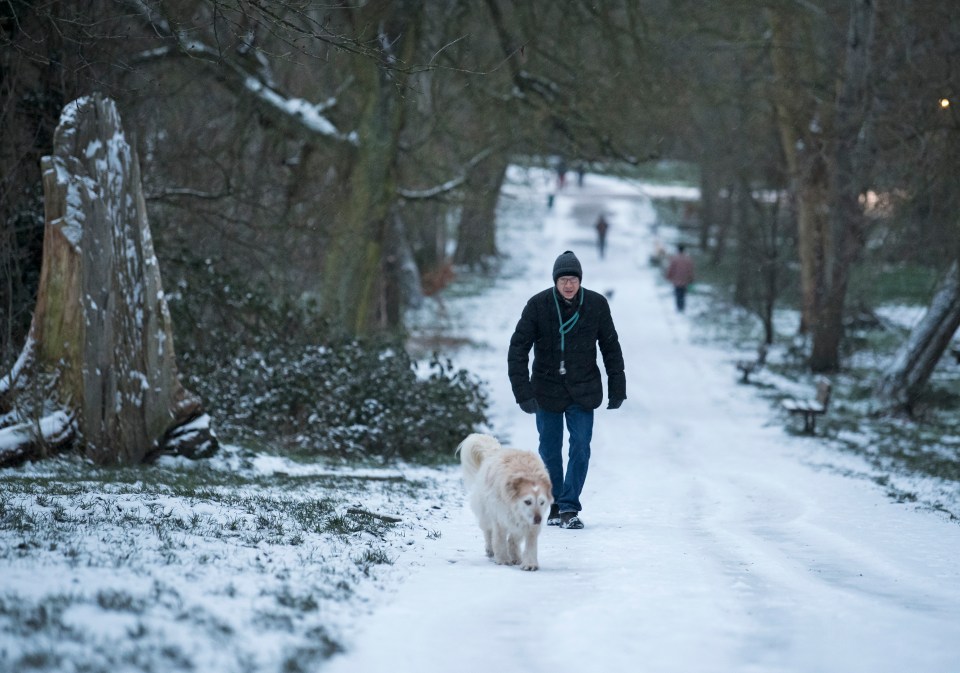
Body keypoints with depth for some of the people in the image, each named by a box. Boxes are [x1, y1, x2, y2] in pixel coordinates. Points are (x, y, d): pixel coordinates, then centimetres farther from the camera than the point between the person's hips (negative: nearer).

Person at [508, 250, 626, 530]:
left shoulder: (596, 304, -7)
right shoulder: (537, 305, -12)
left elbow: (611, 347, 4)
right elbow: (518, 348, -10)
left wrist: (617, 388, 4)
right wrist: (523, 391, -16)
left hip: (582, 391, 0)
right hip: (547, 390, 0)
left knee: (580, 449, -7)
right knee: (550, 451, 8)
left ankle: (569, 507, -2)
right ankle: (554, 506, 22)